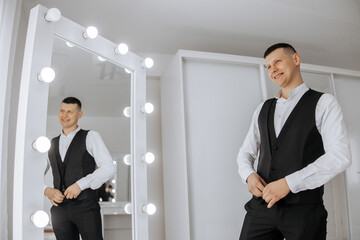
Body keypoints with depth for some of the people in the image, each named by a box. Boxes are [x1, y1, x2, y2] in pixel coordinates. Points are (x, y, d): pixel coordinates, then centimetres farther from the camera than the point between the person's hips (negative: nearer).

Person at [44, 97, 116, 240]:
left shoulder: (91, 137, 1)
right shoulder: (51, 144, 15)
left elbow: (109, 168, -8)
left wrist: (80, 185, -17)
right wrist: (47, 190, -5)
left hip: (85, 207, -4)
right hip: (59, 208, 4)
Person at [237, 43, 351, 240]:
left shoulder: (324, 103, 0)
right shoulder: (263, 110, 15)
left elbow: (340, 156, -12)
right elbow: (246, 152, 17)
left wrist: (288, 183, -19)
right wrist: (249, 175, -7)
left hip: (303, 209, -4)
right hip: (262, 204, 4)